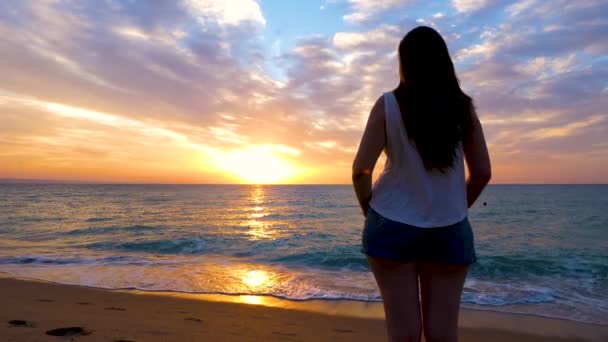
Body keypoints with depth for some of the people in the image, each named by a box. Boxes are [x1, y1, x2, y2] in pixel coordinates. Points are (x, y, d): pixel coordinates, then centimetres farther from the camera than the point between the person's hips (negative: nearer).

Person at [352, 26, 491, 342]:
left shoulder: (388, 104, -6)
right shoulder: (463, 107, 2)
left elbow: (361, 170, -10)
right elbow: (482, 173, 4)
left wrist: (369, 210, 7)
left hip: (393, 225, -2)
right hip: (450, 230, 3)